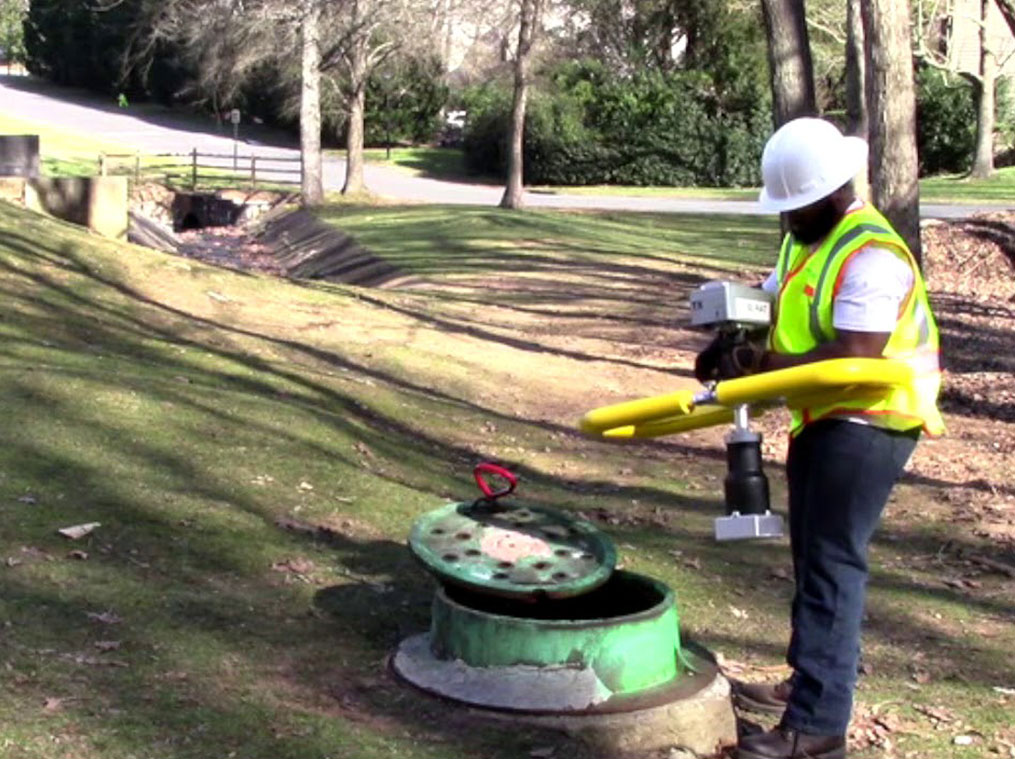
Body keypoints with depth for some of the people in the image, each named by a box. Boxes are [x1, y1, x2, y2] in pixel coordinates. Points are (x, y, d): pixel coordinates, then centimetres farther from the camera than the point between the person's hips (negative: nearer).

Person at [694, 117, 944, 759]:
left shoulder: (870, 255, -21)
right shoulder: (805, 241, 11)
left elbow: (854, 359, -28)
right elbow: (773, 305, 16)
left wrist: (763, 365, -27)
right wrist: (734, 342, -4)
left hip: (868, 423, -10)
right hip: (822, 418, 10)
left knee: (831, 562, -10)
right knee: (812, 554, 17)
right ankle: (813, 680, 32)